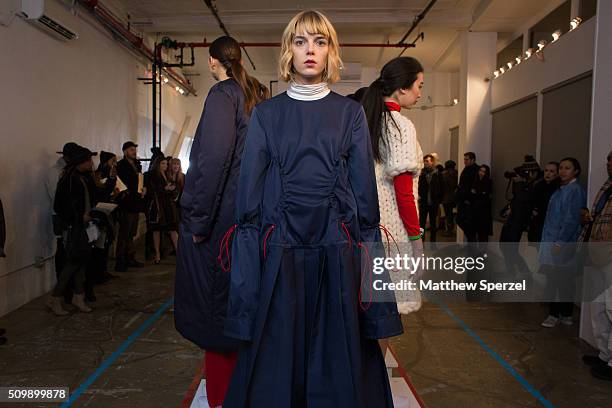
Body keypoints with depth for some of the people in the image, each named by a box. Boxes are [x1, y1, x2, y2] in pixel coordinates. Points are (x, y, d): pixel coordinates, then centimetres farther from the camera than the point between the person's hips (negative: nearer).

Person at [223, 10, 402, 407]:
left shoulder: (351, 113, 6)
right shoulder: (266, 114, 7)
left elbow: (366, 193, 4)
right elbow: (249, 192, 3)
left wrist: (365, 251, -1)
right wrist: (249, 251, -2)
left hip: (336, 252, 0)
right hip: (279, 251, 0)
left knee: (337, 356, 8)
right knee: (277, 356, 9)